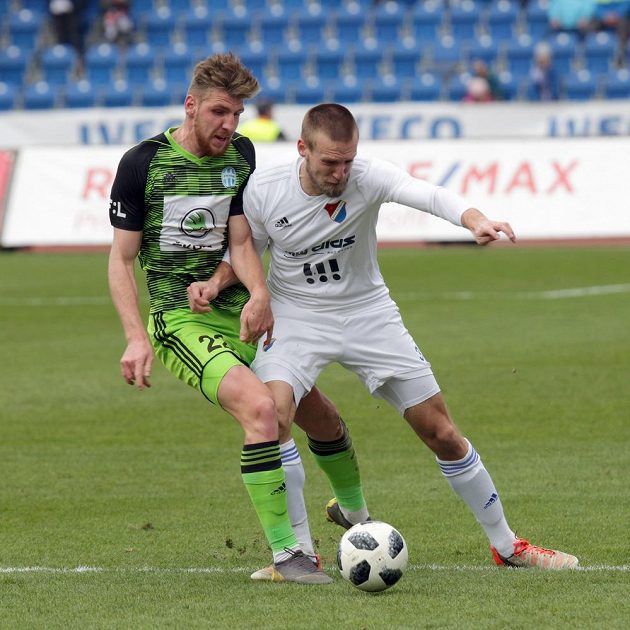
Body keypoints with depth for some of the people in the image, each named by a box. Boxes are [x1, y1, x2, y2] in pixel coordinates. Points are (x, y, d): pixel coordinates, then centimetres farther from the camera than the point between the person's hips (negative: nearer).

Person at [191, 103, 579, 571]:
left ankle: (507, 545, 21)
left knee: (442, 433, 3)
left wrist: (474, 219, -61)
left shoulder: (367, 177, -21)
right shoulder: (263, 190, -16)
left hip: (368, 313, 0)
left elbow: (426, 195, -41)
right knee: (273, 414, -28)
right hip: (296, 317, 0)